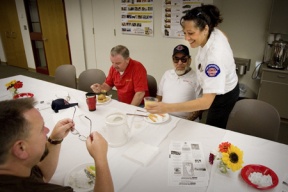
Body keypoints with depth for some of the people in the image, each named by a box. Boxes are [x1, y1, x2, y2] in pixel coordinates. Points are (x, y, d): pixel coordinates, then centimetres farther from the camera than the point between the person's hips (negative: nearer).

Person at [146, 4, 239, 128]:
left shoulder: (215, 56, -41)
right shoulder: (214, 32, -18)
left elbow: (207, 102, -45)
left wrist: (168, 108, -55)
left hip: (223, 96, -7)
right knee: (216, 128, 27)